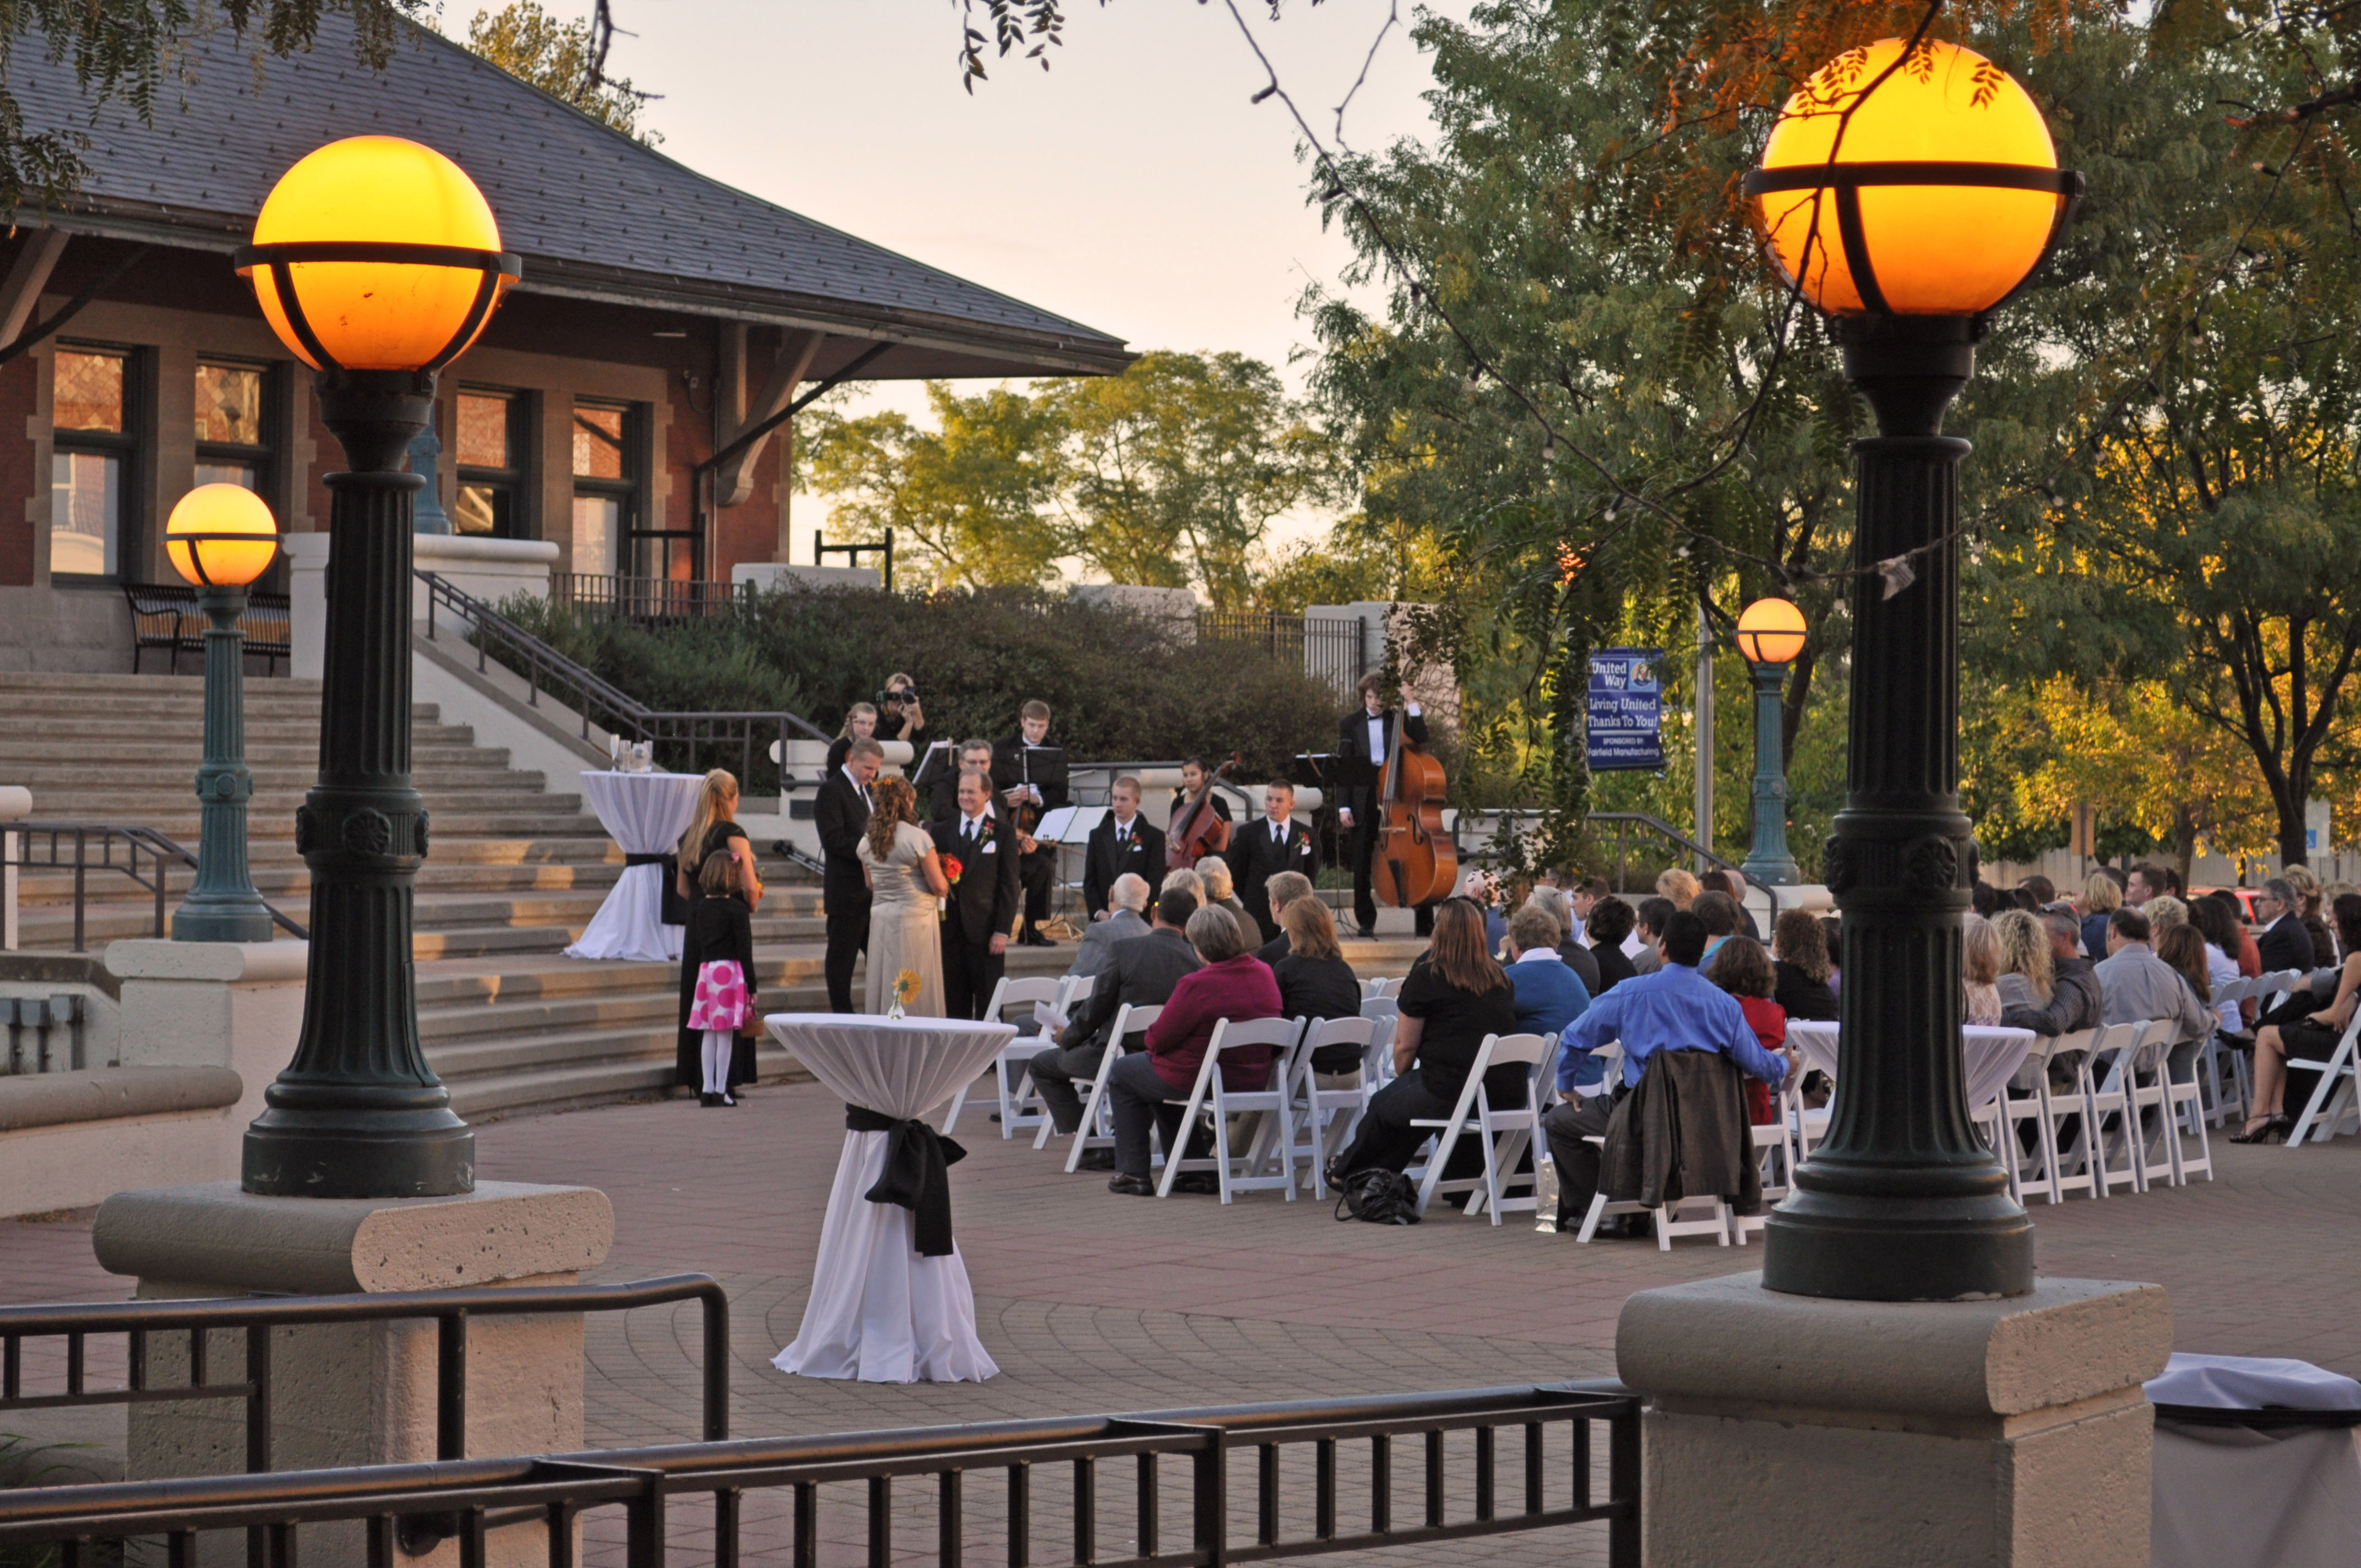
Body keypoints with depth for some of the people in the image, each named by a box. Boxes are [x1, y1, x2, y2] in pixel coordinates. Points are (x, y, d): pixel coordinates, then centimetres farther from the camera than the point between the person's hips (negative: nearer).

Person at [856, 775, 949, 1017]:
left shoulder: (867, 840, 4)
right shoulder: (917, 837, -13)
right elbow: (938, 886, -12)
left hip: (880, 916, 6)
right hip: (915, 917, -6)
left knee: (884, 984, 11)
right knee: (917, 989, 0)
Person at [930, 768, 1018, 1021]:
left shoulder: (1001, 832, 0)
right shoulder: (944, 830, 10)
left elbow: (1009, 886, -2)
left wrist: (1002, 931, -8)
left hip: (985, 931, -3)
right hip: (951, 928, 3)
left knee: (988, 1003, 1)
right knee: (955, 1002, 7)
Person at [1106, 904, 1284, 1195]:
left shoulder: (1197, 985, -25)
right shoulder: (1265, 974, -2)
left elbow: (1158, 1039, -18)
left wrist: (1151, 1034, 8)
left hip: (1200, 1081, -7)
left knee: (1120, 1074, 19)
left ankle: (1133, 1174, 19)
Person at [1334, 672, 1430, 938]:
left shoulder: (1397, 720, 8)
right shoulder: (1350, 724, 8)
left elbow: (1420, 738, -9)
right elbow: (1342, 768, 5)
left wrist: (1411, 705, -10)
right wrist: (1343, 807, -3)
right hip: (1363, 800, 1)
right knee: (1362, 864, 5)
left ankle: (1425, 921, 1)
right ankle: (1366, 922, 15)